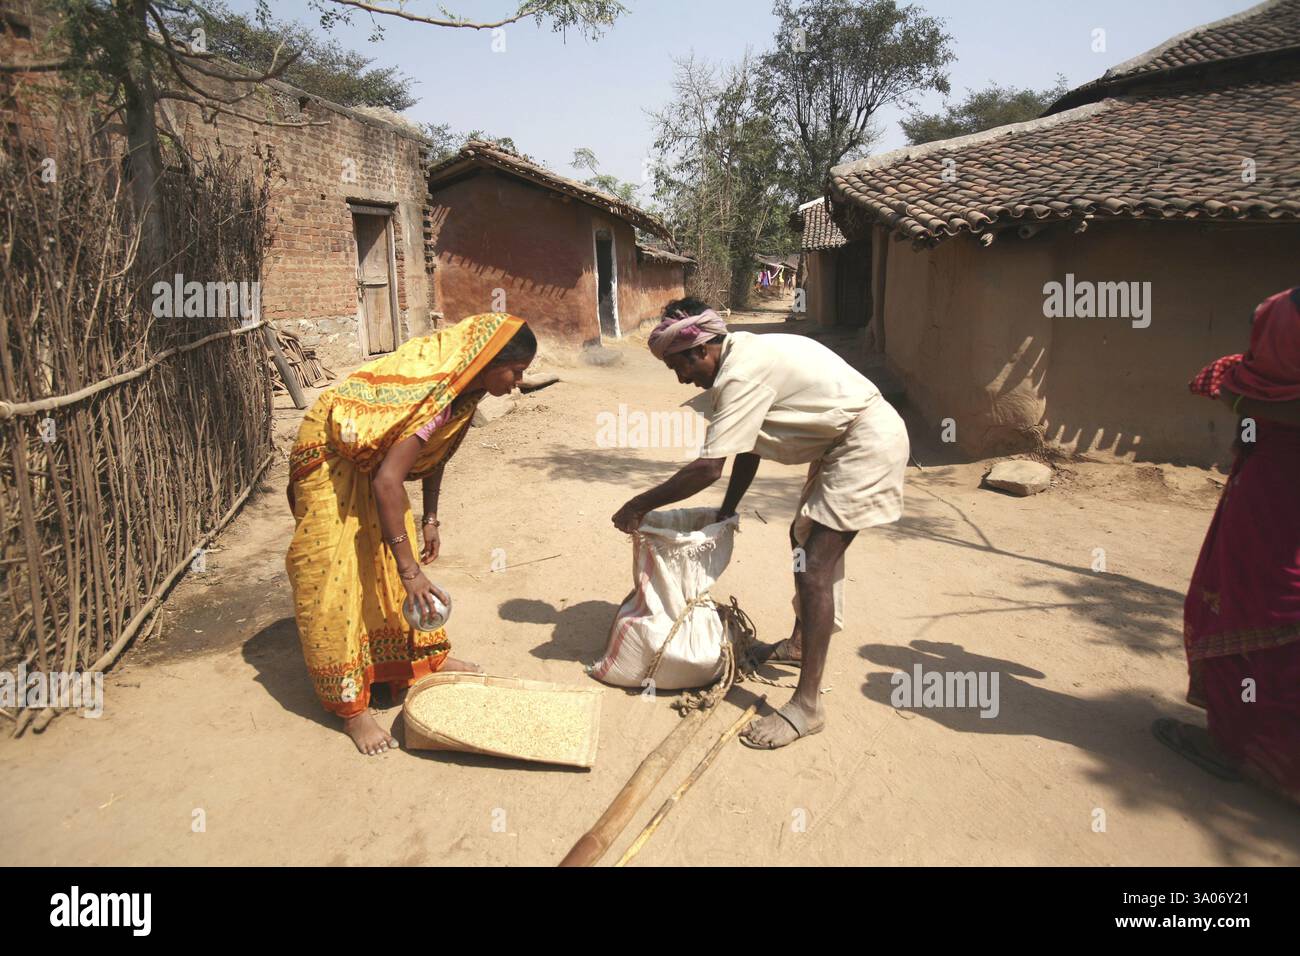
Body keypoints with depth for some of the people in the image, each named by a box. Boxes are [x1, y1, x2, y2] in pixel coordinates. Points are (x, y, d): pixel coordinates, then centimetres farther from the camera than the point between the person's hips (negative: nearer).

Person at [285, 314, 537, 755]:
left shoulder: (460, 387, -6)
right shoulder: (435, 394, -34)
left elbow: (434, 452, 8)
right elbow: (387, 481, -37)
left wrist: (430, 520, 7)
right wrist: (410, 571, -35)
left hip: (370, 459, 9)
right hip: (331, 458, -9)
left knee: (389, 561, 15)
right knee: (337, 581, -6)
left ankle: (427, 655, 28)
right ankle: (351, 707, 2)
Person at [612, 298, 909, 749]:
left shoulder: (741, 375, -24)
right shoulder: (743, 354, 7)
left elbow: (707, 469, -26)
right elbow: (747, 447, 13)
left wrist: (639, 505, -17)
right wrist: (727, 511, 12)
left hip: (868, 443, -11)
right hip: (845, 441, 11)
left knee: (814, 565, -13)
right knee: (805, 538, 22)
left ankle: (807, 704, -7)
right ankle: (800, 643, 41)